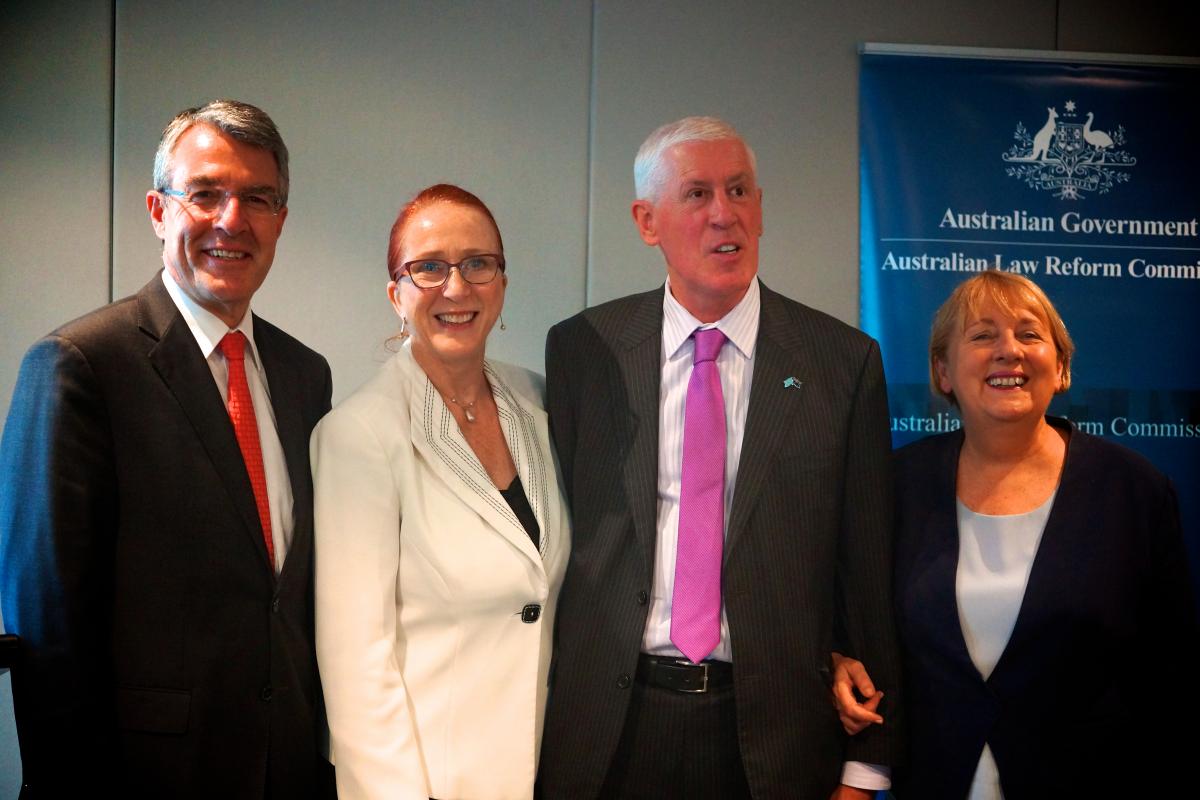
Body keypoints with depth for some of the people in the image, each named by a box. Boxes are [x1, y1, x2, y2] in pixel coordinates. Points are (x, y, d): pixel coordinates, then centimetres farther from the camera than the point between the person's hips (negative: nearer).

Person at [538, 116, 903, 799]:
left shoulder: (844, 361, -3)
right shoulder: (581, 350, 0)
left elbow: (868, 571, -1)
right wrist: (529, 722, 3)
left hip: (776, 737, 0)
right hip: (610, 729, 1)